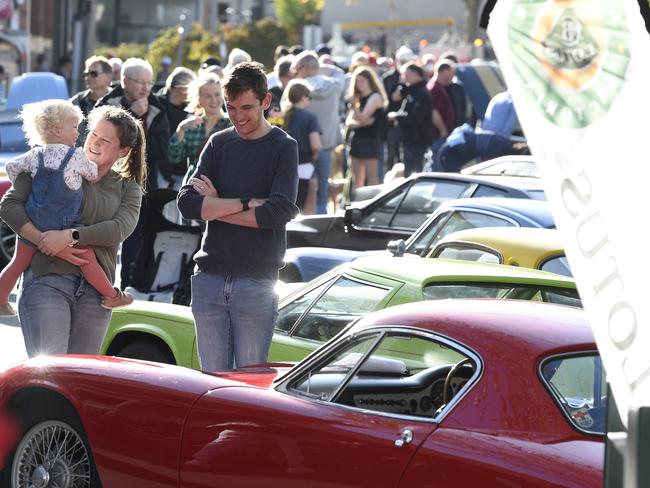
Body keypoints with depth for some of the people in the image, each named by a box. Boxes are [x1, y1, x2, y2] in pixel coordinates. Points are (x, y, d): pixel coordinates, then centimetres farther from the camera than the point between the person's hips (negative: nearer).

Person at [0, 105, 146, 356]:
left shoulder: (128, 189, 15)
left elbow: (121, 228, -5)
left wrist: (70, 237, -18)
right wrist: (44, 241, -16)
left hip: (94, 292, 3)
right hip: (46, 281, -3)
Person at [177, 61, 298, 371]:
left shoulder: (283, 148, 0)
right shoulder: (219, 143, 11)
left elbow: (280, 212, -14)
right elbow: (187, 203, -1)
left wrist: (215, 207, -7)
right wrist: (248, 203, -11)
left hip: (257, 280, -4)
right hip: (209, 276, 4)